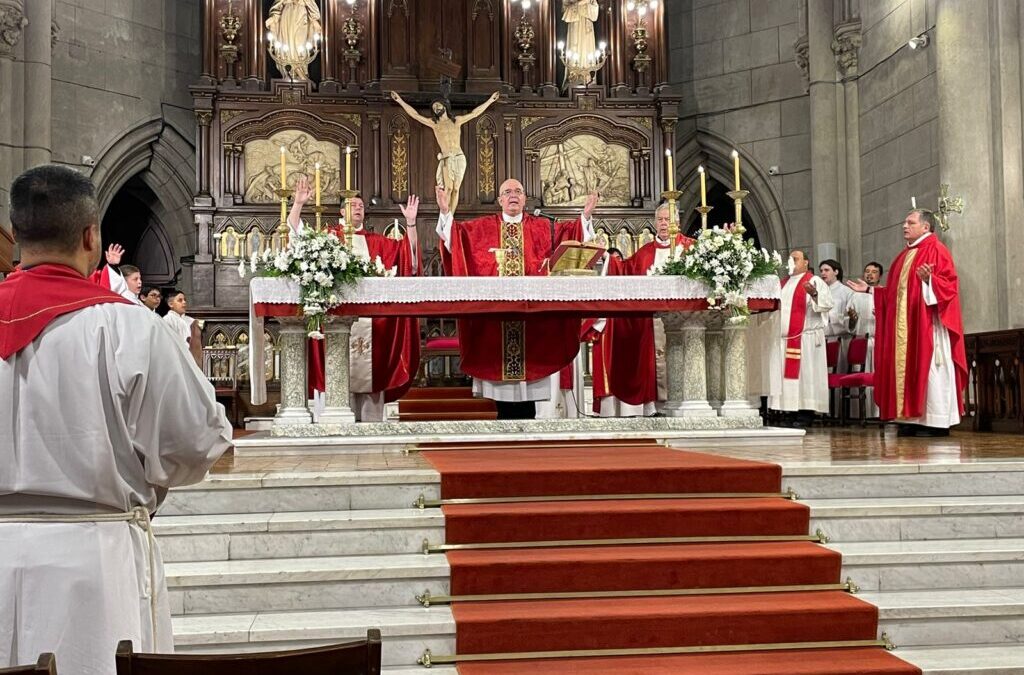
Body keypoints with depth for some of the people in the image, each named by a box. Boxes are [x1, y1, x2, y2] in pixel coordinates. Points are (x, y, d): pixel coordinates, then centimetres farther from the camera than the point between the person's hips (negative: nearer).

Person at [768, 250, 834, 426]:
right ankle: (791, 411, 8)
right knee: (787, 374, 4)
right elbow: (775, 306, 29)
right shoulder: (784, 283, 21)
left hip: (805, 337, -7)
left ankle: (806, 414, -4)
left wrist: (814, 294, -28)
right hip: (783, 337, 7)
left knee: (803, 373, -7)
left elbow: (827, 304, -12)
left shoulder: (814, 281, 1)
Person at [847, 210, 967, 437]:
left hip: (927, 324, -8)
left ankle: (936, 422, -5)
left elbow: (949, 284, -15)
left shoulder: (936, 250, -5)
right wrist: (870, 289, 18)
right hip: (903, 326, 8)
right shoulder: (904, 256, 20)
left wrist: (929, 279, -32)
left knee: (928, 368, -8)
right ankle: (912, 420, 7)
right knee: (906, 367, 4)